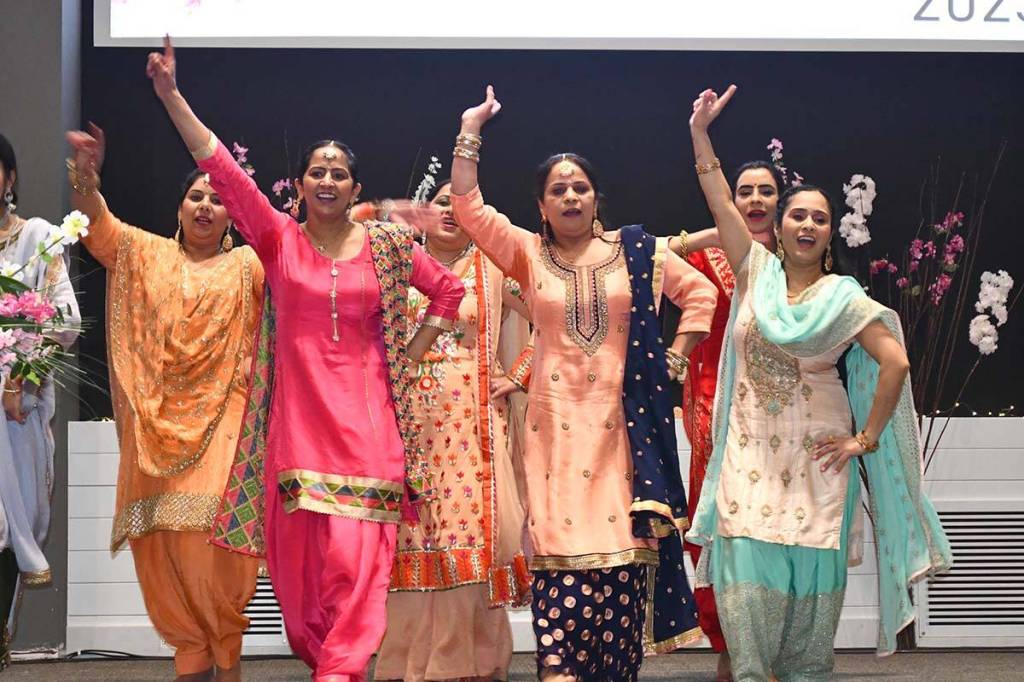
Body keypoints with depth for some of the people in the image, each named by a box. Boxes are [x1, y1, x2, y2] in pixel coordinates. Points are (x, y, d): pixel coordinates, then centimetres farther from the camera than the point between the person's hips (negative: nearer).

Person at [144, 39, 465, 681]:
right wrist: (171, 95, -11)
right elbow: (223, 170, -3)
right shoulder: (279, 239, 5)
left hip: (365, 416, -1)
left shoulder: (387, 244, 6)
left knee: (355, 555, -11)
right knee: (300, 554, 1)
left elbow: (449, 290, 16)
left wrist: (409, 357, 9)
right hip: (298, 414, 1)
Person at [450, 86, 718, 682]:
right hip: (558, 421, 0)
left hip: (624, 420, 0)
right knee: (562, 545, -8)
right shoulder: (527, 253, 8)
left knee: (624, 547, -3)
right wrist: (470, 132, 0)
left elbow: (701, 294, 13)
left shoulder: (637, 251, 8)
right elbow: (468, 207, 1)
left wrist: (673, 360, 7)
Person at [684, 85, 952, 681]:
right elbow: (720, 201, 3)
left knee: (810, 584, 1)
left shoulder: (843, 297, -2)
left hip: (815, 463, -2)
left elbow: (895, 363, -8)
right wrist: (700, 133, -1)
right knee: (749, 581, -6)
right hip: (750, 458, 2)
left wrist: (866, 439, -9)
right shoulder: (758, 273, 6)